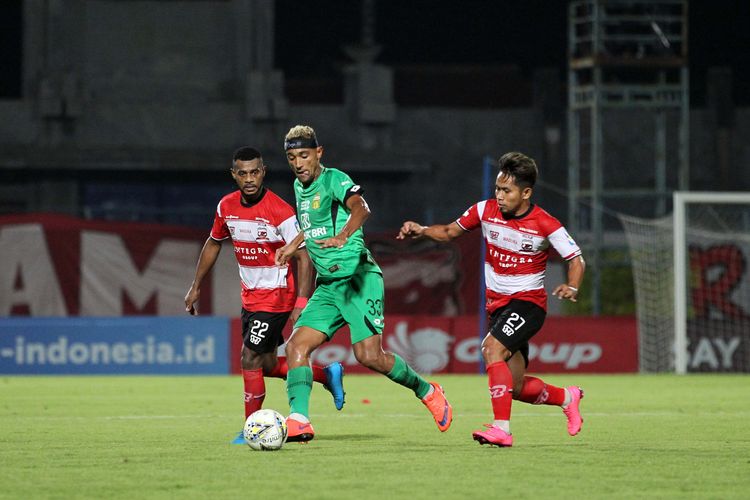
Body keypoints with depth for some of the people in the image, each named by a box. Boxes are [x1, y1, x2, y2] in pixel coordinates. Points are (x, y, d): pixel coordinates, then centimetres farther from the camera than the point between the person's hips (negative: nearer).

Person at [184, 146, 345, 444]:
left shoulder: (280, 211, -20)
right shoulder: (227, 207, -1)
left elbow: (303, 256, -18)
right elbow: (213, 243, 16)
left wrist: (302, 303, -25)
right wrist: (196, 286, 18)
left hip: (277, 295, -7)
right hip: (250, 296, 7)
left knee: (250, 358, -11)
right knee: (267, 366, 10)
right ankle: (327, 374, 30)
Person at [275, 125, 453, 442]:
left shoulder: (333, 179, -9)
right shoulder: (299, 186, 15)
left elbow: (360, 208, -30)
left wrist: (342, 236, -47)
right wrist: (294, 245, 34)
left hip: (358, 278, -8)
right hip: (327, 286, 8)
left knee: (369, 356, -16)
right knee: (296, 346, -11)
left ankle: (426, 391, 7)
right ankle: (299, 421, -17)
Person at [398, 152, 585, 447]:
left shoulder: (545, 225, -14)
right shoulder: (485, 210, -2)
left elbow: (576, 259, -5)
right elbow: (451, 231, 13)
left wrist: (572, 288, -24)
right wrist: (421, 231, -5)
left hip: (529, 301, -6)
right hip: (497, 304, 6)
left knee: (492, 348, -30)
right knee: (515, 387, 5)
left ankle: (501, 428, -31)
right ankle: (567, 398, 34)